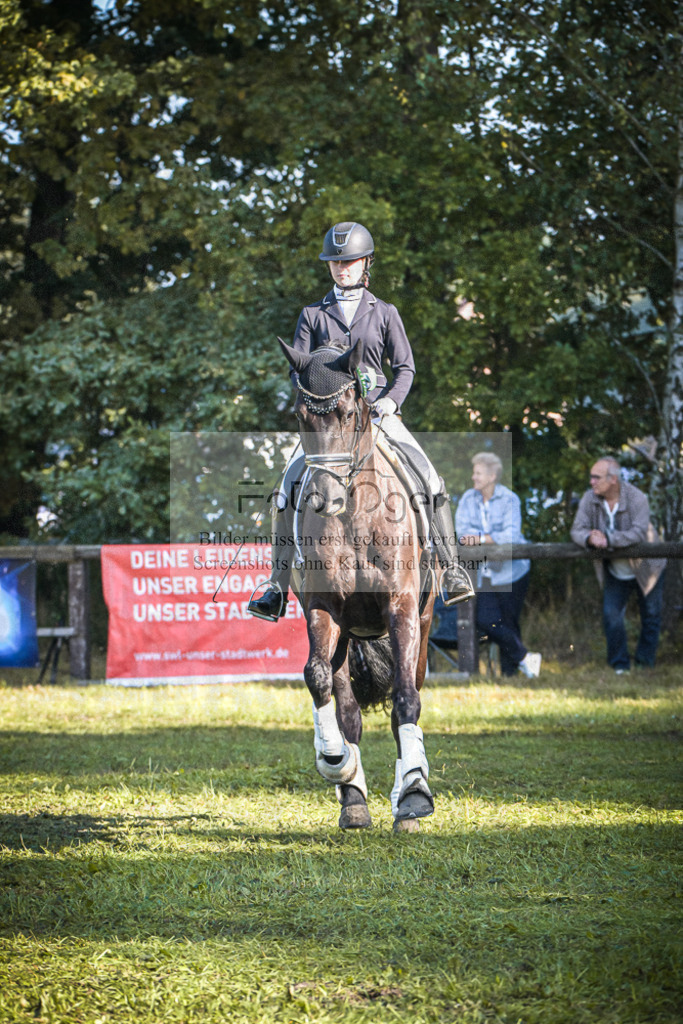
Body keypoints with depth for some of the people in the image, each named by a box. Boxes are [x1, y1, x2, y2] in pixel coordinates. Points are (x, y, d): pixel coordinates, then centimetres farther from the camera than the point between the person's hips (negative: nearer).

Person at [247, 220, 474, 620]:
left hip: (377, 410, -1)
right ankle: (278, 589, -8)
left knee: (429, 478, -21)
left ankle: (451, 569, -16)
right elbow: (298, 368, 6)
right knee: (290, 489, -14)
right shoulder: (313, 316, 11)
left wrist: (391, 400, -13)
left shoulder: (385, 313, 10)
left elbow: (405, 366, 6)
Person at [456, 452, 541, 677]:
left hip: (511, 572, -3)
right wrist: (493, 538, -22)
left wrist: (480, 538, -24)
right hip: (485, 573, 4)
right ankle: (524, 657, 0)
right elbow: (462, 530, -5)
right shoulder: (468, 499, 6)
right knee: (486, 621, -10)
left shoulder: (509, 499, -7)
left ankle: (509, 672, 15)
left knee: (509, 623, 2)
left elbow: (511, 535, -17)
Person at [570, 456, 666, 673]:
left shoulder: (636, 498, -25)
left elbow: (639, 532, -34)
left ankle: (644, 665, 20)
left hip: (646, 568, -3)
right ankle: (619, 665, 5)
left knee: (650, 616, 6)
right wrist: (589, 538, -41)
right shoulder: (590, 499, -13)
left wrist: (608, 539, -43)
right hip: (615, 572, 3)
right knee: (611, 615, -7)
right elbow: (577, 530, -16)